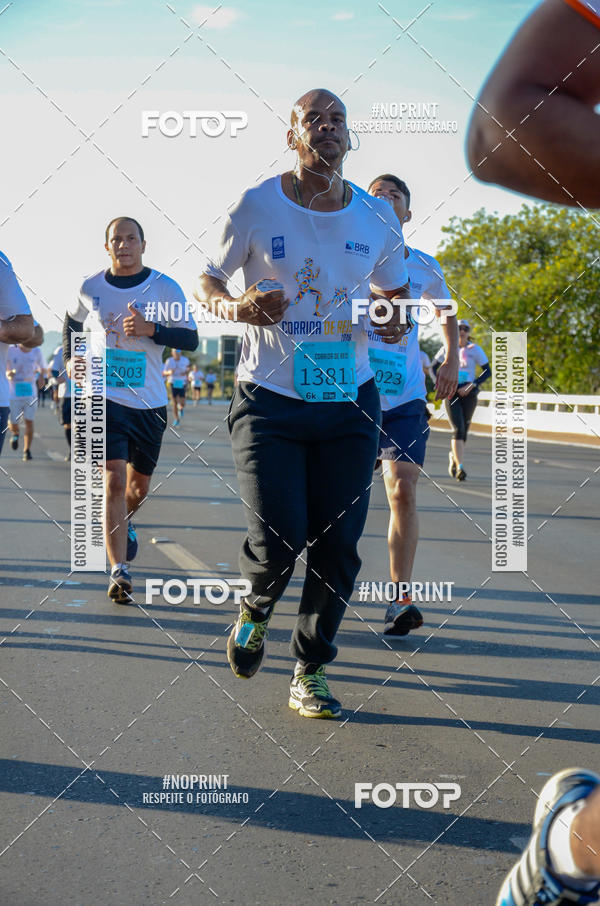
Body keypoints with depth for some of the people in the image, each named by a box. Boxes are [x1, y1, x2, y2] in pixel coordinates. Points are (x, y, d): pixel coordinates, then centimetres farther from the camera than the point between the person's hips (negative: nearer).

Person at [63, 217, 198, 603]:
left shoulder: (166, 289, -3)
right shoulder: (90, 288, 2)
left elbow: (191, 339, -7)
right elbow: (72, 321, 22)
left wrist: (151, 329, -22)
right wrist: (70, 357, 9)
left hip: (150, 401, 1)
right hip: (105, 397, -1)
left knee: (139, 482, 16)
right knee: (114, 480, -15)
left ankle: (126, 521, 51)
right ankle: (119, 572, -14)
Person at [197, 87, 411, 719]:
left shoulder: (378, 219, 5)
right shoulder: (255, 207, -3)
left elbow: (395, 293, 19)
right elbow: (207, 281, 7)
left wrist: (396, 320, -5)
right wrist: (235, 306, -16)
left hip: (348, 403, 3)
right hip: (269, 399, -3)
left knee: (337, 545, 1)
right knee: (276, 540, -12)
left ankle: (309, 674, 17)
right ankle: (255, 610, 25)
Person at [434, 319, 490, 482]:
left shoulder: (475, 349, 1)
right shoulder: (447, 348, 3)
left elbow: (487, 371, 1)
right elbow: (435, 366, 16)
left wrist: (471, 385, -10)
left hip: (468, 394, 1)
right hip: (451, 392, -1)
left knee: (464, 430, 9)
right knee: (458, 429, -15)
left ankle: (453, 456, 37)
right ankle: (460, 467, -21)